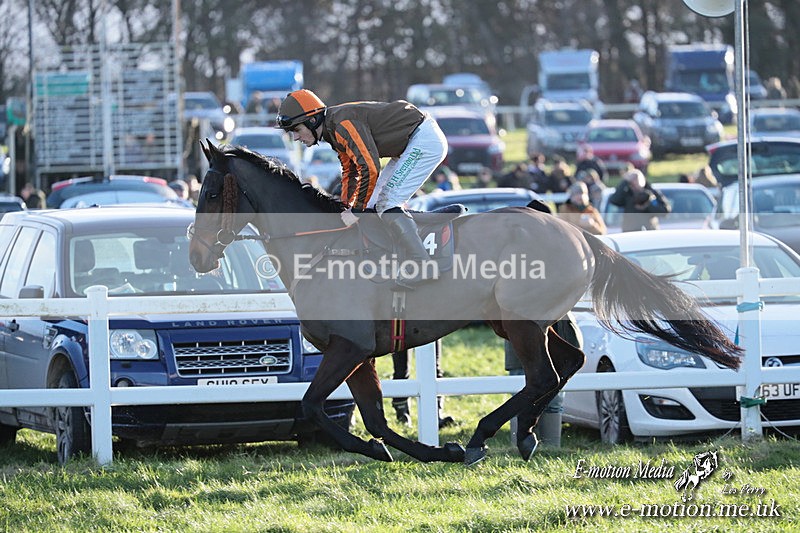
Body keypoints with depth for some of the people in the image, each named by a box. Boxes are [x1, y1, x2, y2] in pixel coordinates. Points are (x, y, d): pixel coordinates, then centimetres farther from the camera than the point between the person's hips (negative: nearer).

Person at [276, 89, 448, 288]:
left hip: (426, 140, -10)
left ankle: (422, 264, -16)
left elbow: (369, 169, -27)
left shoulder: (343, 124, -23)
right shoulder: (334, 130, 9)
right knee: (375, 204, 11)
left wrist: (356, 210, -18)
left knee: (386, 204, -15)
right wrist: (346, 209, 15)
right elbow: (350, 171, 20)